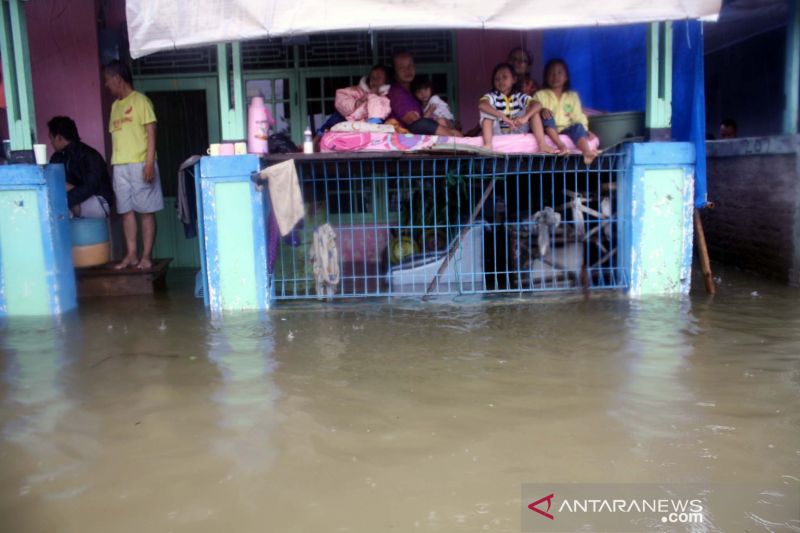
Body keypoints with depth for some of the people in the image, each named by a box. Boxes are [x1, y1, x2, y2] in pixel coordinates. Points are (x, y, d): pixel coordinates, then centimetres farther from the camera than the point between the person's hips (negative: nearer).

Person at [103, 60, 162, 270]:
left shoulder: (140, 100, -2)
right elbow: (115, 136, 18)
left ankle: (146, 255, 1)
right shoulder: (115, 105, 18)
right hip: (119, 167, 7)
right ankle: (131, 254, 10)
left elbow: (151, 133, -8)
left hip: (140, 164, -7)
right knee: (126, 211, 5)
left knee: (146, 211, -2)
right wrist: (113, 164, 13)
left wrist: (150, 163, -17)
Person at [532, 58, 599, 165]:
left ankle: (587, 152, -57)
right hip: (548, 131, -2)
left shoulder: (572, 96, 17)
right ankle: (561, 145, -48)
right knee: (546, 115, -30)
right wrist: (542, 111, -30)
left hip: (566, 131, 2)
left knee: (578, 126, -29)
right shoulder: (540, 95, 9)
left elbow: (578, 116, 9)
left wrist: (585, 130, -9)